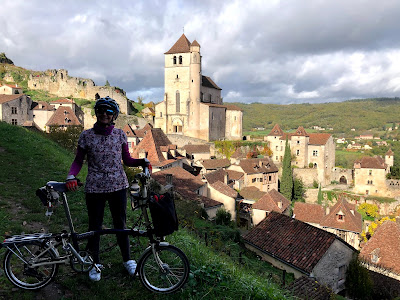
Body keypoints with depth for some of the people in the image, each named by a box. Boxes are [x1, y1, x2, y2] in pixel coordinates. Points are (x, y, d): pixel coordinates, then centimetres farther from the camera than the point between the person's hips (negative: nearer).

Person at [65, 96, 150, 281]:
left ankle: (127, 260, 29)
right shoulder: (86, 136, -1)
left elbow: (127, 160, 8)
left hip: (118, 186, 1)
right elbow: (78, 161, 4)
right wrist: (71, 176, -14)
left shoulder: (120, 135, 2)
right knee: (95, 226, 9)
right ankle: (95, 263, 29)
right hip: (94, 188, -1)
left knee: (120, 224, 10)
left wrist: (142, 162, -9)